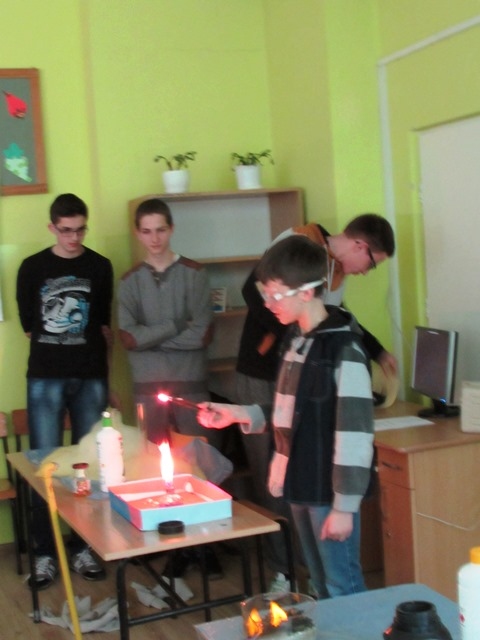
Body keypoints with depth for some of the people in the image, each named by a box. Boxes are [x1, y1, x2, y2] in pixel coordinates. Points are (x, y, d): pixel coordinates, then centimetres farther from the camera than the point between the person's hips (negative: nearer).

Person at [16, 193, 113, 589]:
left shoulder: (100, 267, 5)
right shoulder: (33, 268, 3)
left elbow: (104, 326, 8)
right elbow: (28, 325, 7)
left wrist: (105, 376, 4)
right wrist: (54, 349, 4)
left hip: (91, 378, 1)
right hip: (45, 378, -1)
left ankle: (83, 547, 18)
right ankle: (45, 553, 9)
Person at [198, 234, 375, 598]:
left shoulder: (342, 348, -18)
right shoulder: (295, 339, 8)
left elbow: (355, 432, -19)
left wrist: (345, 505, -18)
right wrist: (239, 414, 4)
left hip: (329, 491, -8)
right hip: (300, 486, 8)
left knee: (343, 589, 2)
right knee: (321, 586, 19)